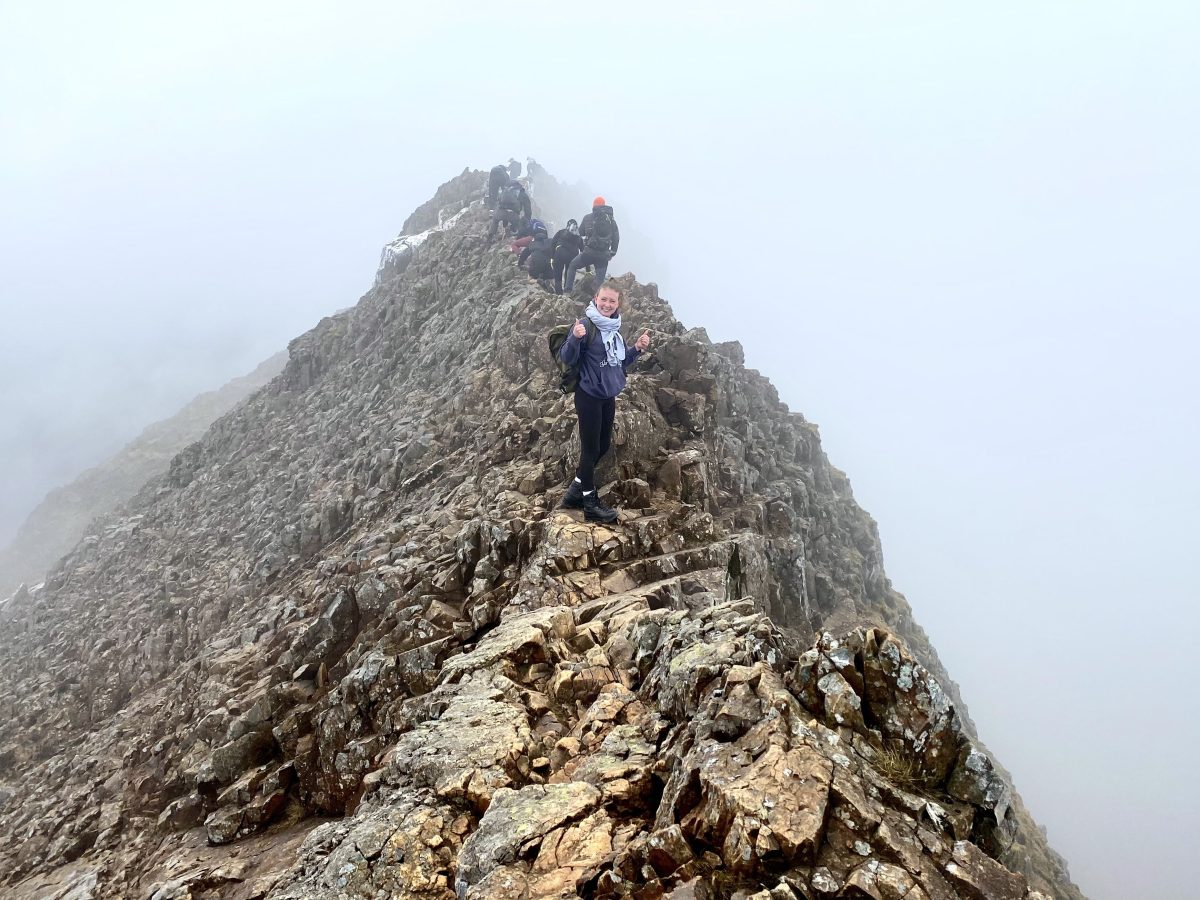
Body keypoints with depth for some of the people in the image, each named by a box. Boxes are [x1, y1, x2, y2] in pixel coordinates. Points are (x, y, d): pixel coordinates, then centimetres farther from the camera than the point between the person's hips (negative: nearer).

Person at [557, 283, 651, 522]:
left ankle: (575, 492, 31)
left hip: (608, 396, 8)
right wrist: (575, 338, -36)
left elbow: (621, 362, 17)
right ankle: (591, 504, 12)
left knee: (603, 445, 16)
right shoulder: (587, 325, -16)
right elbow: (567, 358, -19)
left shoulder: (615, 328, 7)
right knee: (591, 448, 0)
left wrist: (637, 348, 0)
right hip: (589, 396, -8)